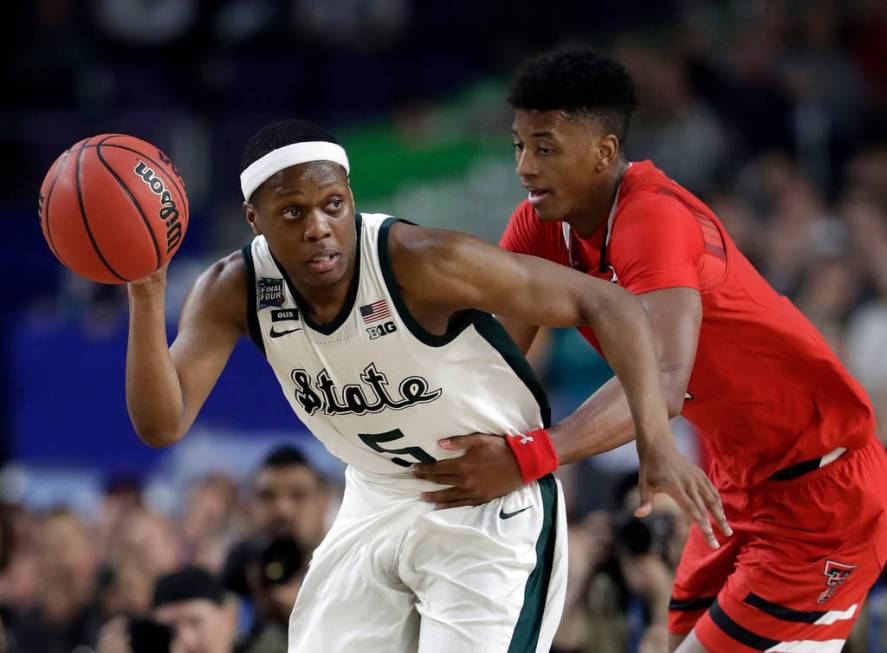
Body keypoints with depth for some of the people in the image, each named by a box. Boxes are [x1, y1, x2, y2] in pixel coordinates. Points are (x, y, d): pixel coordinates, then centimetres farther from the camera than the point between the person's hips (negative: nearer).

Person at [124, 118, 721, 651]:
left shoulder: (421, 263, -29)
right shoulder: (233, 291, -13)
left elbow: (607, 304, -25)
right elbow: (163, 425, -21)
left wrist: (655, 441, -38)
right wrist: (147, 297, -36)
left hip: (492, 506, -6)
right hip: (379, 505, 6)